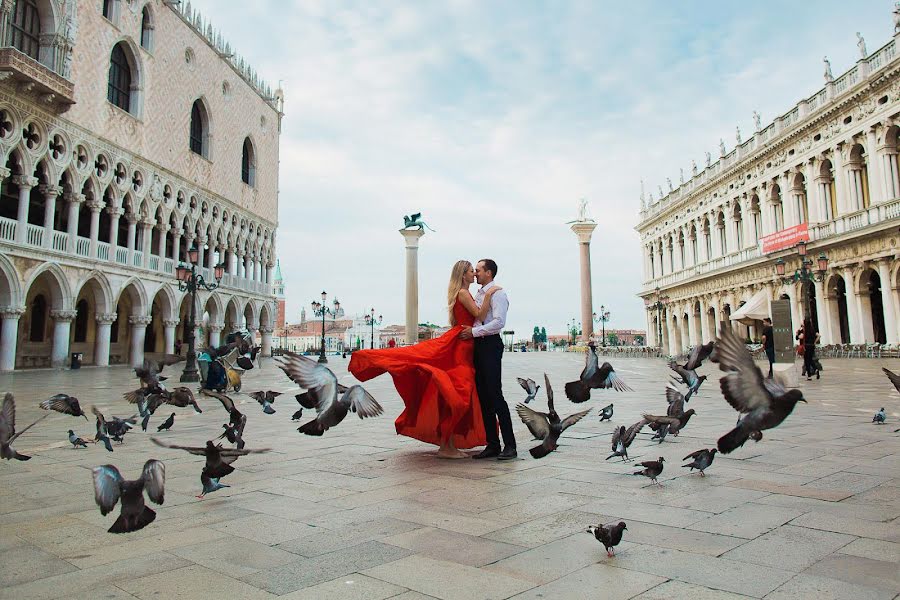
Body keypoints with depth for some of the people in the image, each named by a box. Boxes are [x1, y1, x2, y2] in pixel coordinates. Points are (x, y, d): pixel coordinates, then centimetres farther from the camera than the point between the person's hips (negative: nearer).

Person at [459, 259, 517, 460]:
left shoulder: (497, 293, -7)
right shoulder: (478, 294, 21)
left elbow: (499, 322, -18)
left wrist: (474, 332, -15)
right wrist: (467, 330, 10)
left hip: (490, 345, -9)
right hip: (478, 346, 9)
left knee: (495, 395, -10)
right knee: (483, 396, 7)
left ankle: (510, 445, -3)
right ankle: (492, 445, 13)